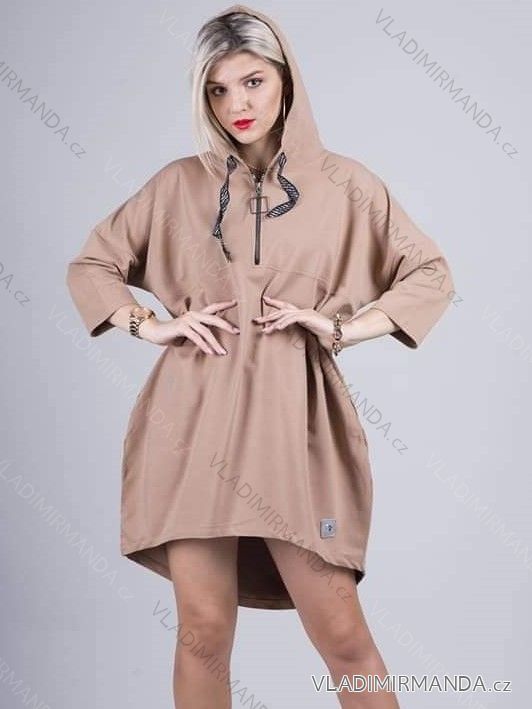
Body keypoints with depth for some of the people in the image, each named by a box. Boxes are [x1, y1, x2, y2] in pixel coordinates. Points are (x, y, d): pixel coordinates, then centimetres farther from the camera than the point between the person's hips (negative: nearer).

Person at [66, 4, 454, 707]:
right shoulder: (180, 184, 9)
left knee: (341, 634, -2)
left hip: (293, 418, -1)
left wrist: (340, 326, -2)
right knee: (203, 631, 3)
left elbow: (432, 274, 10)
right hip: (195, 416, 1)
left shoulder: (342, 183, 6)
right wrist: (154, 325, 1)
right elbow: (89, 266, 17)